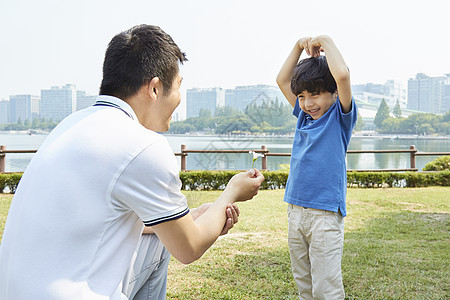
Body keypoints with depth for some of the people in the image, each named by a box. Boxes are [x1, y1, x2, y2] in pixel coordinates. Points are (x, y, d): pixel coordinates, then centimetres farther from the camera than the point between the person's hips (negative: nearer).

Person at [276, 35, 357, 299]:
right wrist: (300, 46, 9)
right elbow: (282, 80, 18)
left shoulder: (340, 116, -5)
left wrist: (326, 42, -8)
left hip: (325, 212, -6)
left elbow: (342, 75, -22)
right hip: (296, 209, 7)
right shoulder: (305, 114, 12)